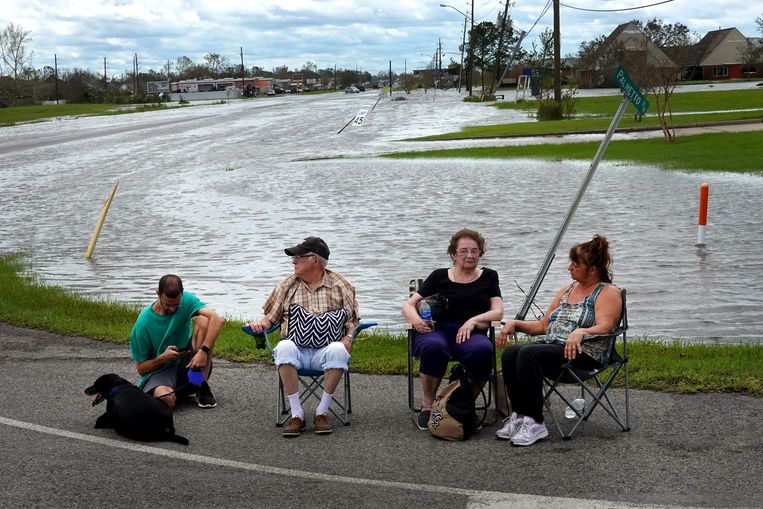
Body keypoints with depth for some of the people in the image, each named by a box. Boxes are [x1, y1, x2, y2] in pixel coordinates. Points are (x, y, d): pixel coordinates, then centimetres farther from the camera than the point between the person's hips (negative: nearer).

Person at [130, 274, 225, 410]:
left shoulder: (186, 300, -8)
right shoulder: (143, 323, -13)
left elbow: (217, 319, -25)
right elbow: (141, 369, -6)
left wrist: (203, 351, -37)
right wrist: (163, 358, -24)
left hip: (186, 364, 3)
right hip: (159, 371, -3)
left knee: (203, 320, -20)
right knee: (166, 399, -40)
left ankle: (202, 388, -14)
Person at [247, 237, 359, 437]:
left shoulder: (340, 285, 10)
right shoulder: (286, 286, 14)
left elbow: (353, 319, 11)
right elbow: (270, 316, 17)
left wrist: (348, 338, -8)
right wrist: (260, 324, -5)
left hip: (325, 352, -1)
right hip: (297, 352, 1)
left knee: (337, 350, -36)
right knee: (284, 347, -34)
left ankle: (322, 411, -21)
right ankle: (296, 414, -28)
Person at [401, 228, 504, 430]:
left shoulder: (489, 277, 22)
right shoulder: (439, 276, 18)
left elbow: (498, 311, 10)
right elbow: (408, 305, 14)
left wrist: (474, 320, -10)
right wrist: (415, 319, -11)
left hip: (469, 334, 1)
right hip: (436, 330, 0)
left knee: (483, 349, -36)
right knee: (433, 347, -39)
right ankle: (427, 405, -19)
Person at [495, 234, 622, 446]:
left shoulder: (608, 292, 1)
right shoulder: (567, 290, 24)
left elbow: (604, 327, -16)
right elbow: (543, 325, 27)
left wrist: (580, 332, -35)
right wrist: (516, 324, 11)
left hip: (583, 353, -7)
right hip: (551, 347, 7)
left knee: (528, 353, -32)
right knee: (510, 353, -22)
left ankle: (535, 423, -30)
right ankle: (519, 416, -20)